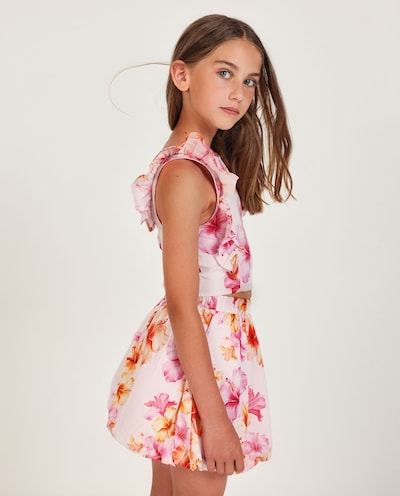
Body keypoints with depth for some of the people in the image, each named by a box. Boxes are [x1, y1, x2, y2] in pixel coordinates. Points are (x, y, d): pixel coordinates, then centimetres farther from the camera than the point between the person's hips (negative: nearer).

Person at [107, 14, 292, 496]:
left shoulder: (206, 161, 5)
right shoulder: (185, 175, -23)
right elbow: (182, 305, -24)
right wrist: (215, 416, -22)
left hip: (214, 343, 9)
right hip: (197, 361, -9)